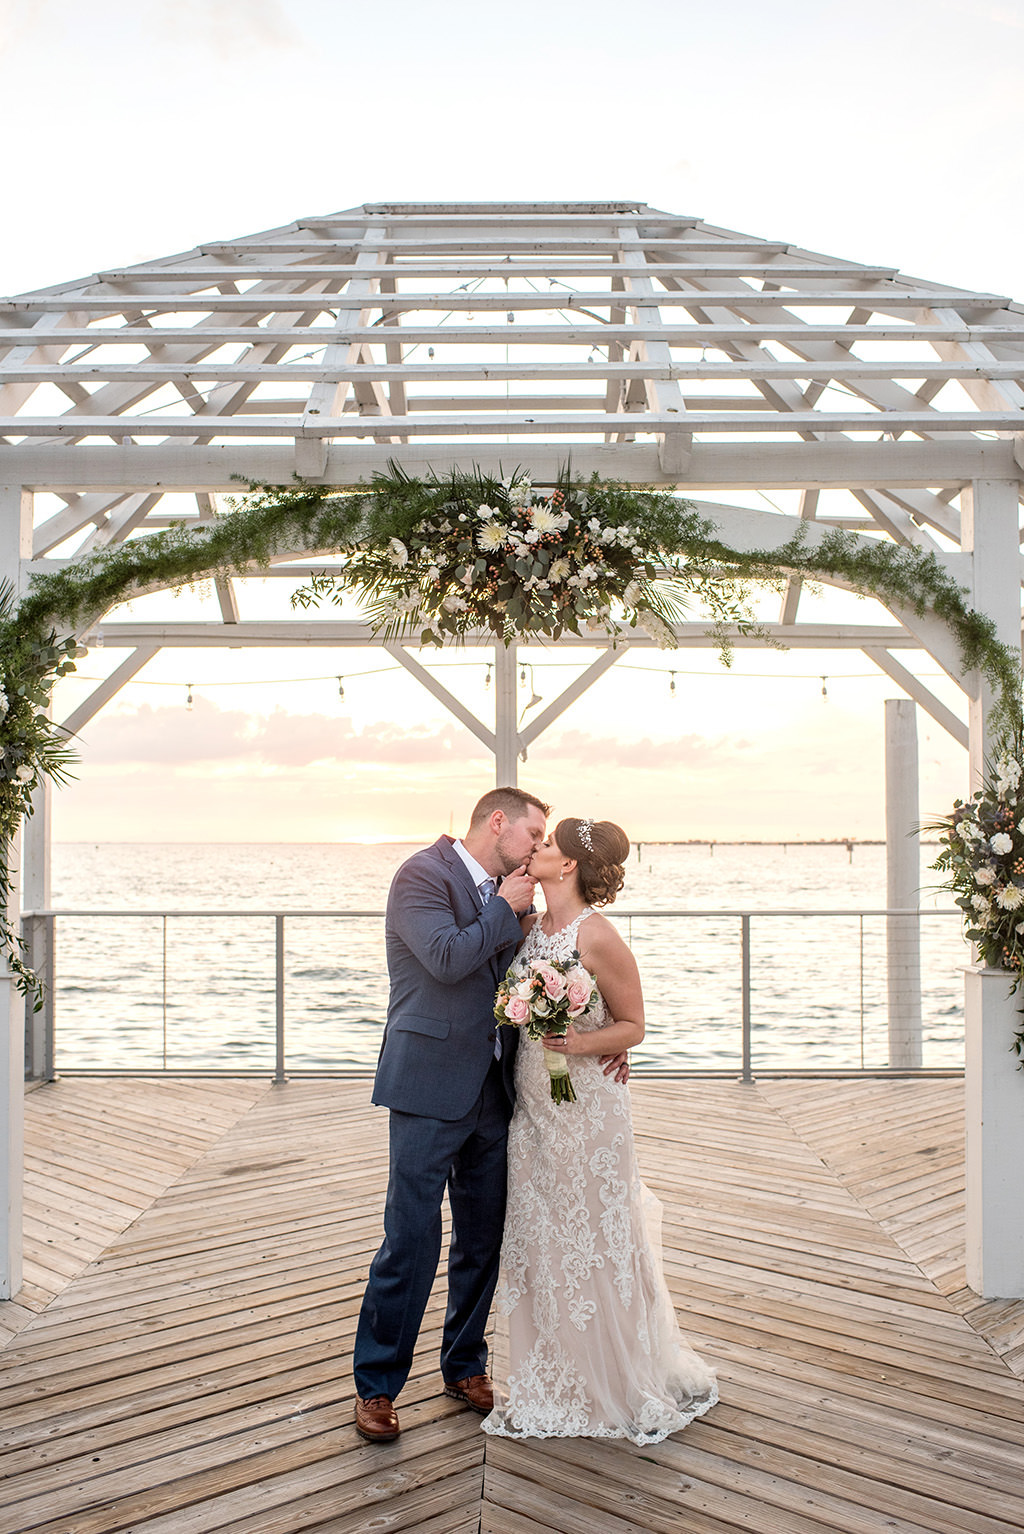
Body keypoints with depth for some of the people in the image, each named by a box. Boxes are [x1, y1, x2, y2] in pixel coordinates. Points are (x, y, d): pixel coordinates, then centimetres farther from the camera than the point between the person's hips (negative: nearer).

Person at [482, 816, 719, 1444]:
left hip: (587, 1109, -7)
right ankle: (553, 1386, 30)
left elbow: (632, 1025, -9)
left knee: (594, 1246, 5)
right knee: (538, 1244, 13)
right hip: (533, 1109, 7)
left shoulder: (597, 935, -16)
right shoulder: (528, 927, 5)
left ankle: (626, 1386, 25)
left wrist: (579, 1044, -23)